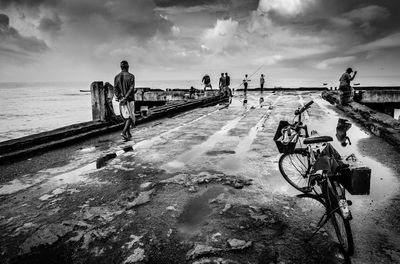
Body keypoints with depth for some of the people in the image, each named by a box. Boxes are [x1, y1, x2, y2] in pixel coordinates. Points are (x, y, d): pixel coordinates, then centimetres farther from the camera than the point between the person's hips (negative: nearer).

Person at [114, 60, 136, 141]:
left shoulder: (116, 77, 5)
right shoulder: (131, 76, -8)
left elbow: (115, 89, -5)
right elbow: (131, 89, -18)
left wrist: (120, 98, -13)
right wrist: (125, 98, -18)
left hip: (121, 100, 5)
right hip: (130, 99, -5)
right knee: (130, 117, 1)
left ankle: (128, 134, 18)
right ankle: (124, 132, -18)